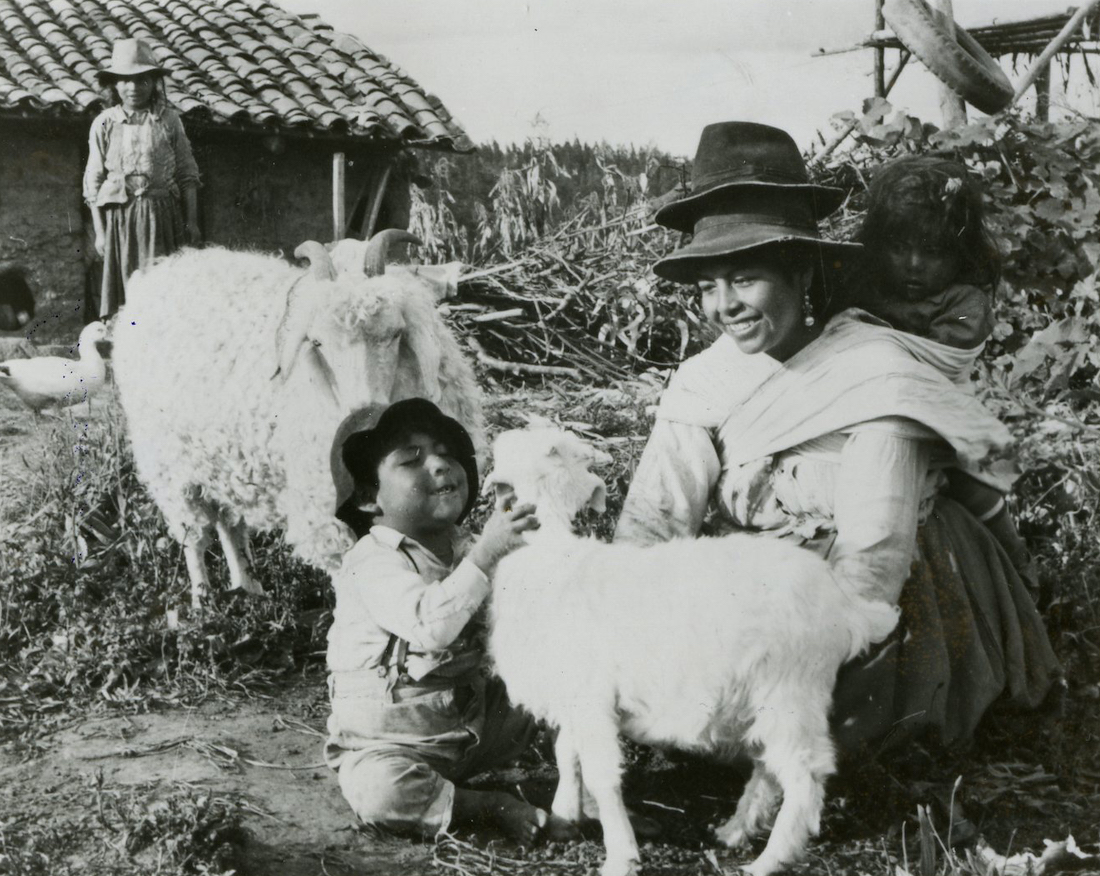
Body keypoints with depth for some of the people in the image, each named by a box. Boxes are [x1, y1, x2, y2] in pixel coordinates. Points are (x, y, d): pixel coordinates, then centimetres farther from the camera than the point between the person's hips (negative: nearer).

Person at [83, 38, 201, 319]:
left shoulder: (169, 120, 4)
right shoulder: (104, 124, 4)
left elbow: (187, 174, 8)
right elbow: (93, 181, 7)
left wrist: (192, 221, 3)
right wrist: (99, 231, 2)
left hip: (162, 215, 0)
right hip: (120, 219, 0)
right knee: (123, 292, -1)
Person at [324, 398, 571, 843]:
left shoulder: (462, 552, 6)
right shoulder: (373, 563, -20)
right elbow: (430, 624, -36)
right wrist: (485, 553, -38)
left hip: (466, 718, 8)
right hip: (384, 739, -7)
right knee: (378, 793, -36)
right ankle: (492, 807, -15)